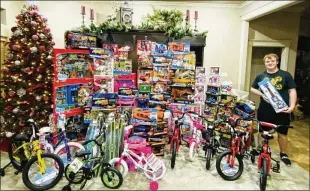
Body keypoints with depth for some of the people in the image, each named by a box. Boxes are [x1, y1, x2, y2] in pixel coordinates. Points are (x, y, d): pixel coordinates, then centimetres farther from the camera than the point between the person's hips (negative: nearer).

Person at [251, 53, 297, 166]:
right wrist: (262, 94, -9)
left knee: (282, 132, 9)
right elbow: (252, 89, 11)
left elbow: (292, 91, -2)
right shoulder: (261, 76, 5)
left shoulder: (285, 75, -1)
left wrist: (292, 105, -14)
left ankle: (283, 154, 27)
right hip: (265, 109, 1)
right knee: (262, 130, 13)